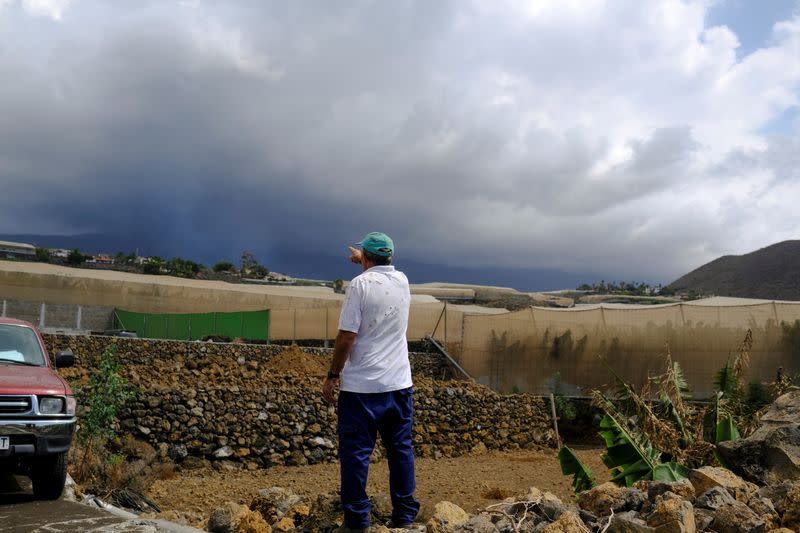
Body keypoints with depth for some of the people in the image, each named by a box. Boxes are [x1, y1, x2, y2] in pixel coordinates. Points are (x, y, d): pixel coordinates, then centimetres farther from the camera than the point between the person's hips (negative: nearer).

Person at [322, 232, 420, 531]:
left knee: (355, 453, 4)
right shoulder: (402, 281, 6)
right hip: (400, 383, 6)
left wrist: (332, 376, -4)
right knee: (401, 450, 13)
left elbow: (346, 337, -14)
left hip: (362, 386, -5)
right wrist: (361, 260, 46)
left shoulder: (360, 284, -11)